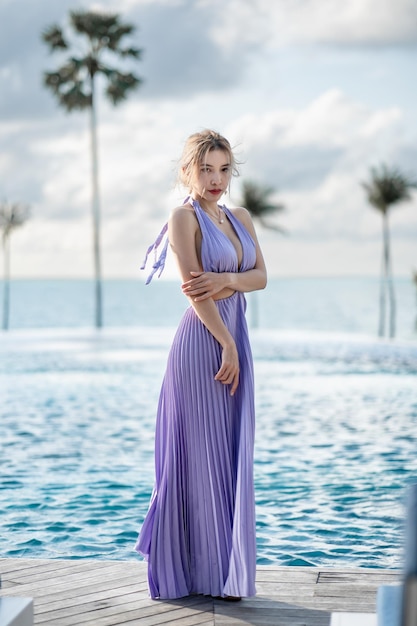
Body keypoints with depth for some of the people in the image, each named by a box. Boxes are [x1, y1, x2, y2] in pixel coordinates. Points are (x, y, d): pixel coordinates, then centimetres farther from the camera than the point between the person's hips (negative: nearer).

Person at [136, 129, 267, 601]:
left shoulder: (240, 218, 15)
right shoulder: (184, 217, -6)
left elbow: (260, 275, 6)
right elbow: (194, 289, -14)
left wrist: (226, 280, -14)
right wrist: (226, 345, -15)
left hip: (236, 341, 7)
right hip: (202, 342, -7)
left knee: (233, 460, 9)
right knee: (200, 457, -2)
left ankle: (227, 570, 17)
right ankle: (198, 573, 6)